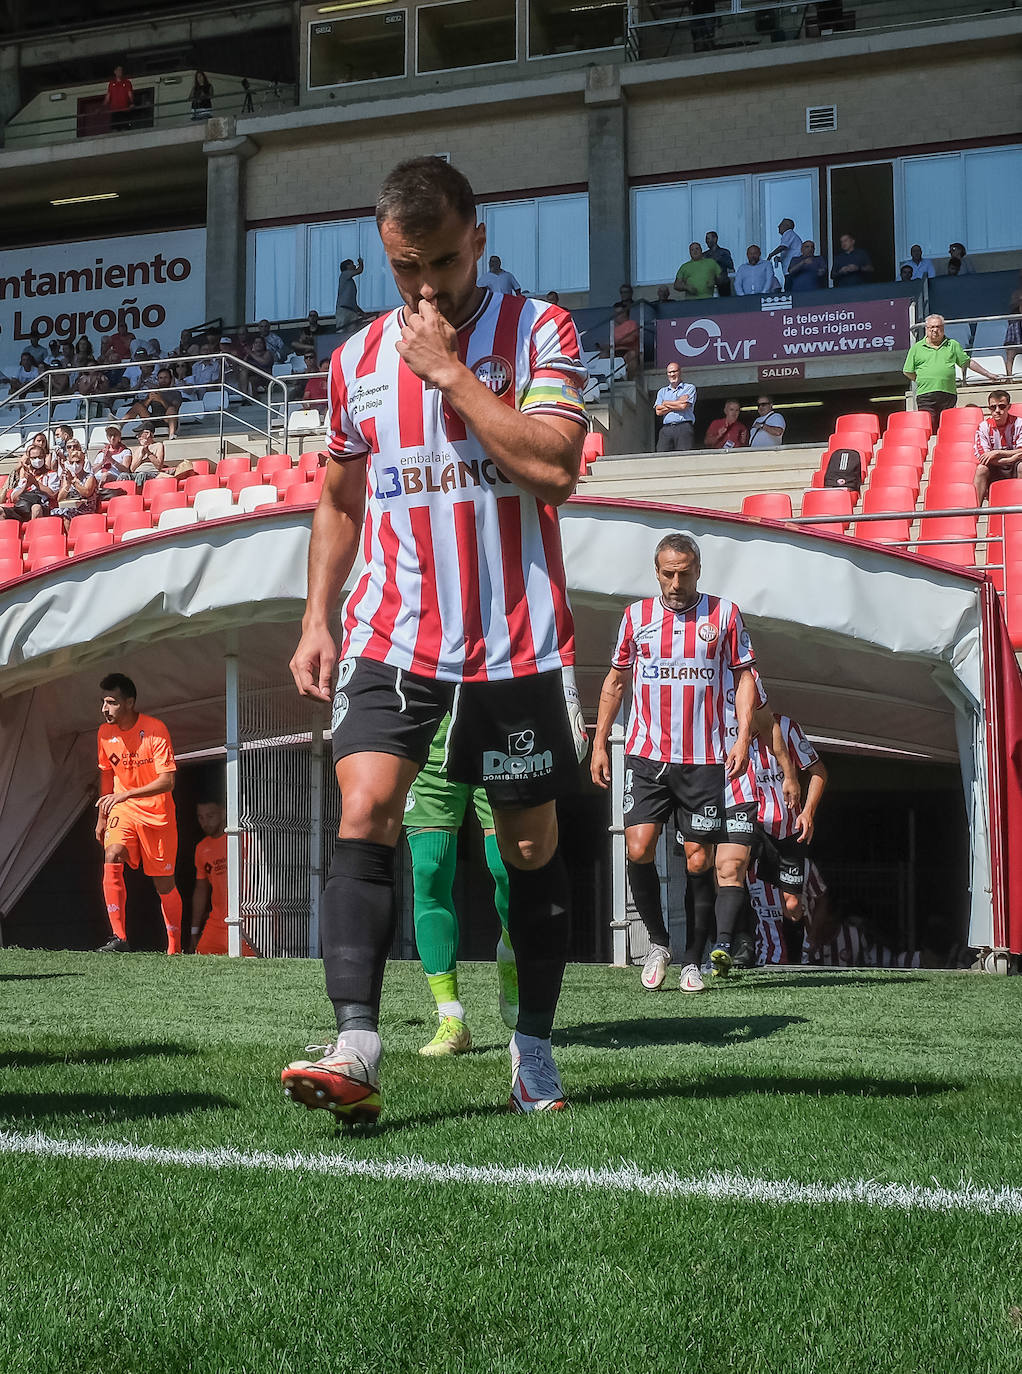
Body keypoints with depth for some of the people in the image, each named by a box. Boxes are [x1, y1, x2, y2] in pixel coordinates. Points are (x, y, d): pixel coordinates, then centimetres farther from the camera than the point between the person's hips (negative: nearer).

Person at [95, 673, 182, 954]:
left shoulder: (155, 729, -18)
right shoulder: (105, 733, -1)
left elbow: (167, 781, -23)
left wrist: (126, 794, -33)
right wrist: (102, 817, 18)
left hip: (157, 812, -3)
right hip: (122, 810, 3)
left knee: (164, 883, 4)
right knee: (111, 858, -24)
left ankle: (174, 949, 19)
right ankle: (119, 938, -27)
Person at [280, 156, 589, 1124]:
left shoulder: (538, 332, -3)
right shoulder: (357, 359, 9)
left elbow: (553, 466, -19)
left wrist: (449, 371, -17)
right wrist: (318, 617, 10)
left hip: (517, 642, -2)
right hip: (391, 636, 2)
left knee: (531, 846, 6)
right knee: (364, 811, -16)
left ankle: (534, 1047, 21)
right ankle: (356, 1047, -21)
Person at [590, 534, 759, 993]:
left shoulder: (724, 614, 4)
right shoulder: (636, 615, 9)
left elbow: (745, 676, 6)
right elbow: (615, 680, 16)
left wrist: (743, 737, -5)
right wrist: (599, 743, 12)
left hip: (704, 760, -1)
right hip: (646, 753, 1)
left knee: (699, 860, -1)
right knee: (638, 848, -12)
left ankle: (691, 959, 10)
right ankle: (658, 941, 8)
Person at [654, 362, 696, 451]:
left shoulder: (689, 388, 12)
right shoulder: (662, 391, 24)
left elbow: (684, 406, -5)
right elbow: (658, 411, 8)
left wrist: (666, 403, 9)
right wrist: (676, 404, 1)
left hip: (684, 428, -3)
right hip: (666, 429, 3)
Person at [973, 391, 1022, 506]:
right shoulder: (984, 426, -4)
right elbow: (983, 457, -13)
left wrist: (997, 453, -23)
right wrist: (1011, 459, -21)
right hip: (995, 472, 1)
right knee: (981, 468, -29)